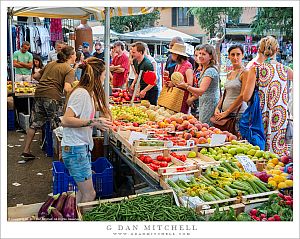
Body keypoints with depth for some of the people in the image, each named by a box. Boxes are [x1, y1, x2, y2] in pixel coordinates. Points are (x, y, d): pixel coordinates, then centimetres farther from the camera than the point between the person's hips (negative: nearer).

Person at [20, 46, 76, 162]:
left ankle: (26, 152, 22)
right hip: (52, 97, -7)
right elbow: (67, 88, -15)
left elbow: (35, 76, 23)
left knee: (34, 124, 15)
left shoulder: (51, 64, 19)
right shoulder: (69, 70, -1)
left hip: (38, 93, 7)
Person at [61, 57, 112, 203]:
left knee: (83, 191, 16)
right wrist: (93, 122, -29)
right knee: (89, 194, -2)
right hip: (75, 148, -10)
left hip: (83, 147, 10)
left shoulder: (89, 93, 12)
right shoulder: (81, 93, -17)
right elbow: (66, 120, -27)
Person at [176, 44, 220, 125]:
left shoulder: (210, 71, -17)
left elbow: (201, 91, -25)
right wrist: (192, 98, 18)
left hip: (210, 105, -10)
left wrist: (186, 86, -22)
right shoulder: (204, 69, 15)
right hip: (204, 104, 10)